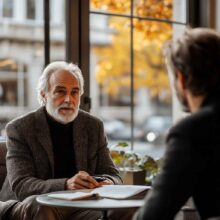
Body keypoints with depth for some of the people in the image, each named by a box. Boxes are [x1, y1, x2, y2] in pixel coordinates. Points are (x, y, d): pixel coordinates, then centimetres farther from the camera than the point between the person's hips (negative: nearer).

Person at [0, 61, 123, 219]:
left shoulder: (94, 126, 5)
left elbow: (113, 175, 5)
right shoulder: (19, 129, -7)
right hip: (32, 207, -2)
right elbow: (20, 186, -18)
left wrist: (108, 183, -22)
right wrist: (66, 185, -36)